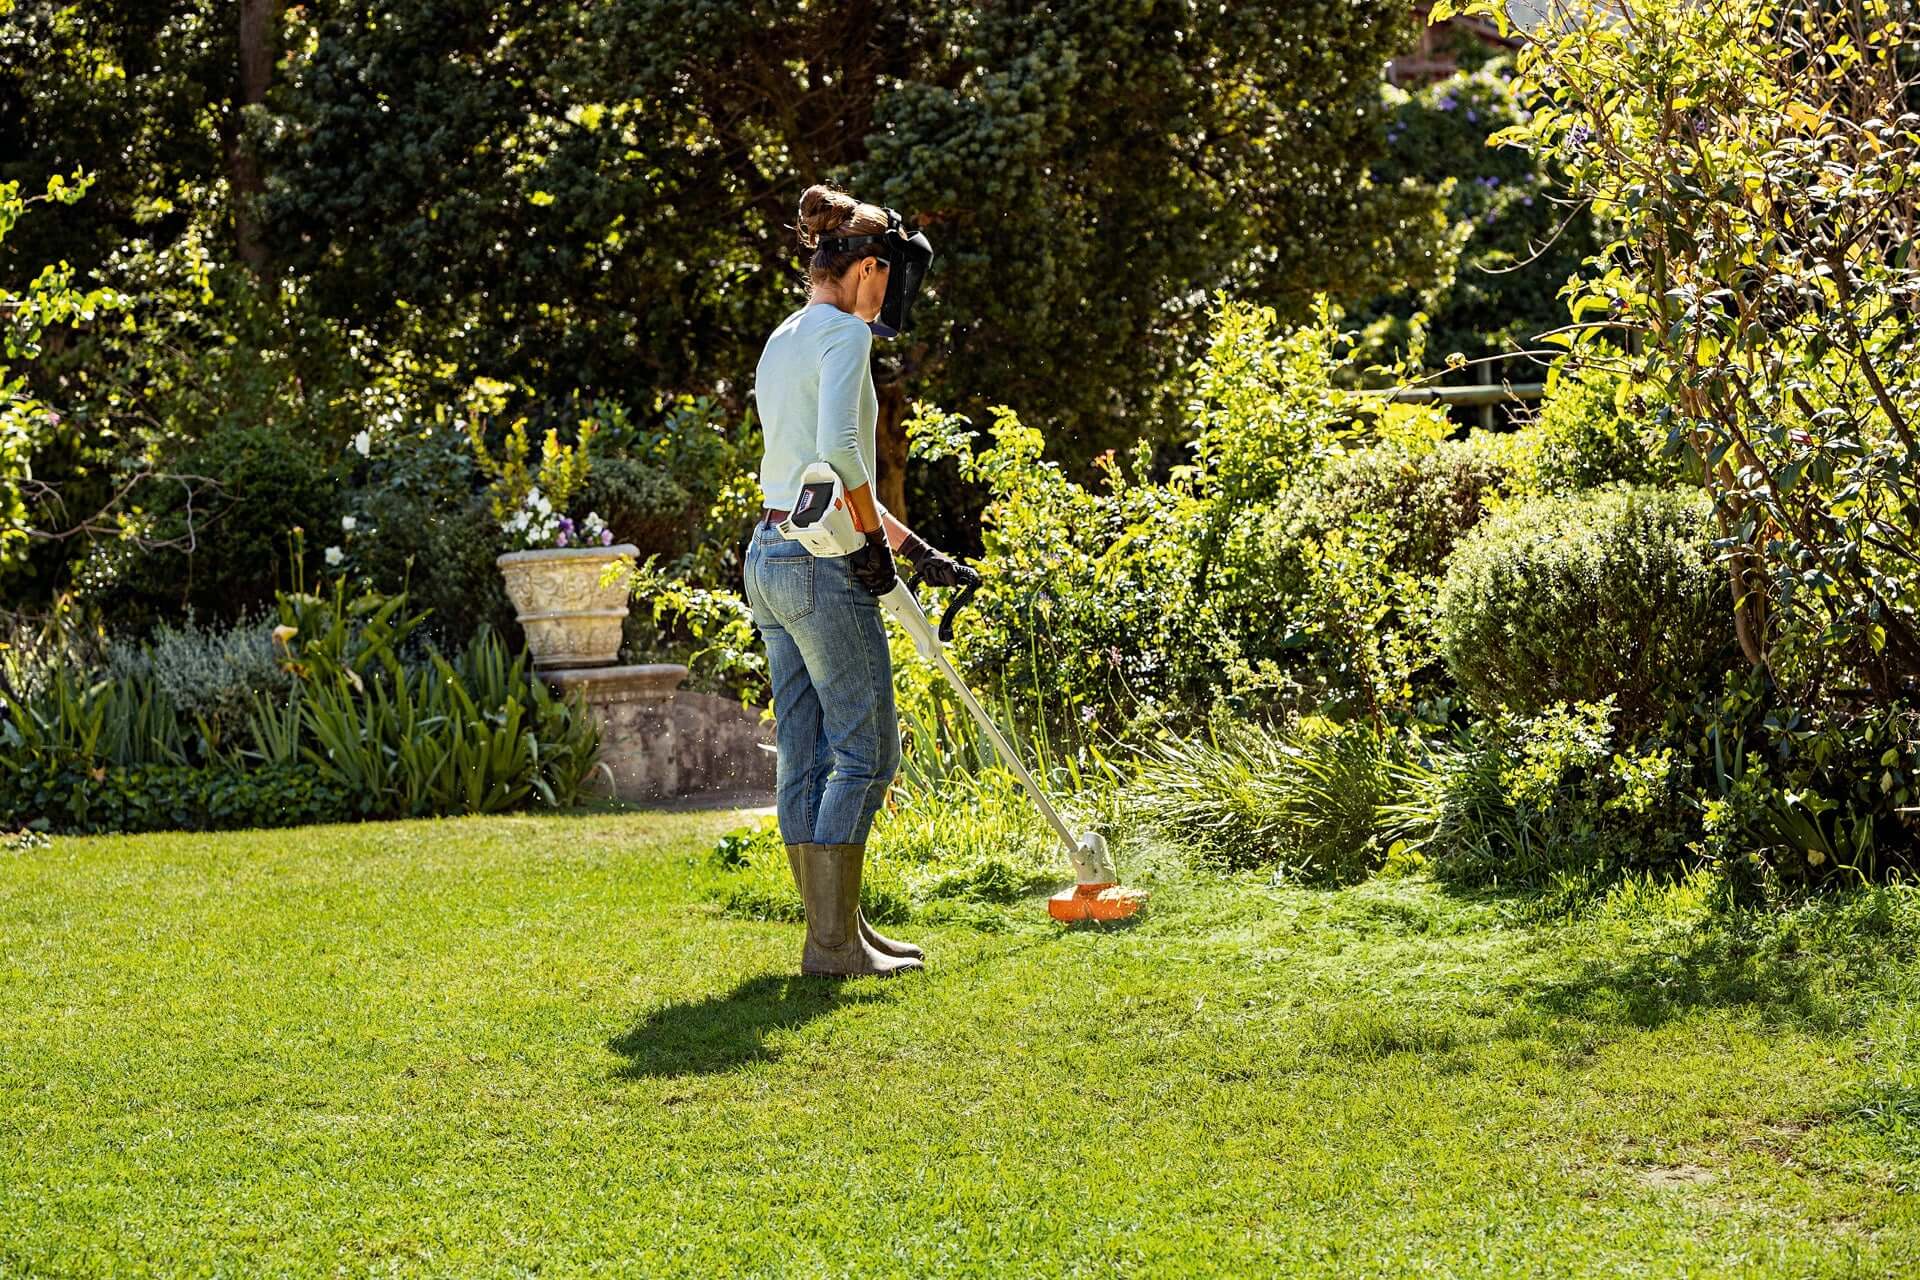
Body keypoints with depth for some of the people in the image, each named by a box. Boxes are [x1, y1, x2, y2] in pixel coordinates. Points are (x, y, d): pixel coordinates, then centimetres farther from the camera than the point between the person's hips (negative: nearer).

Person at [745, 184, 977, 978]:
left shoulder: (782, 342, 18)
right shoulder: (843, 333, -10)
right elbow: (838, 449, -27)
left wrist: (918, 552, 25)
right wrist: (875, 538, -14)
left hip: (769, 555, 9)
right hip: (824, 564, -9)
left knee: (805, 754, 10)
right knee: (865, 748, -3)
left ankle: (834, 927, 16)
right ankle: (834, 941, -3)